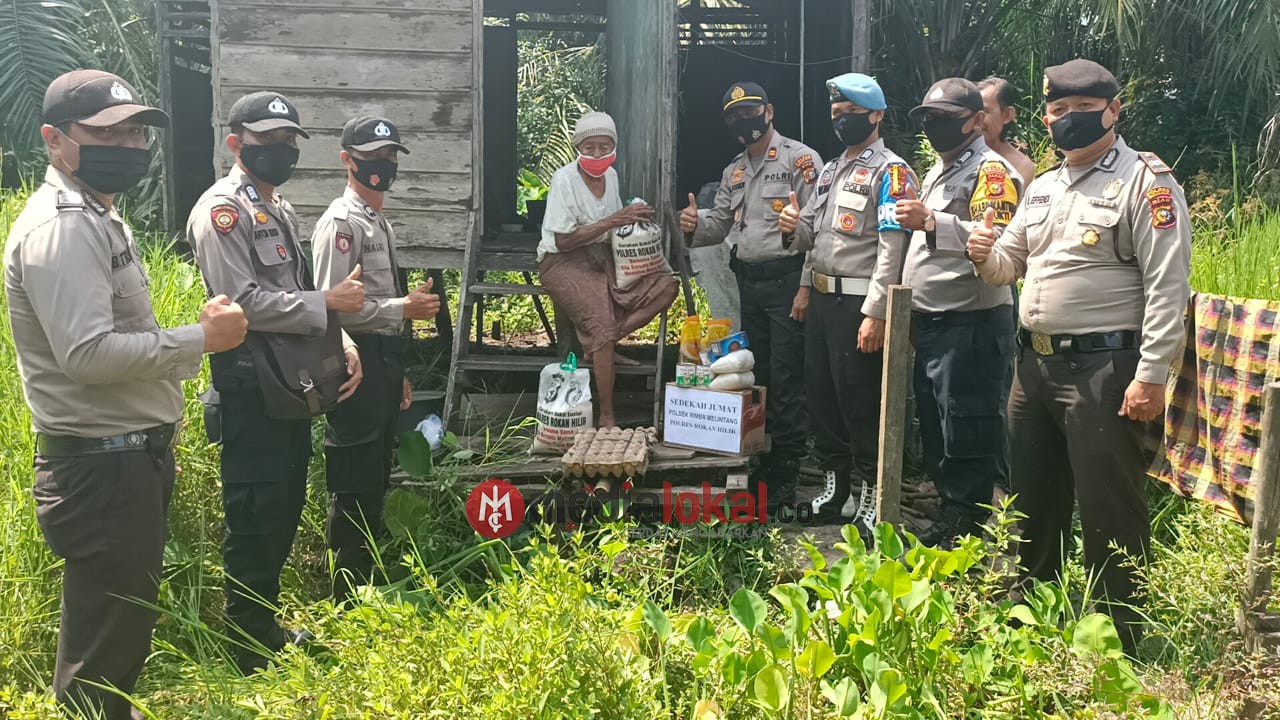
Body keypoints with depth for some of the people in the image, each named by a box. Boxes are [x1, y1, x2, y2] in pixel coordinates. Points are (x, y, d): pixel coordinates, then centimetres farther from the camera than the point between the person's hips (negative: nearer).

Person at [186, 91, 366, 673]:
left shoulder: (280, 210, 17)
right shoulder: (222, 209, -12)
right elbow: (244, 302, -22)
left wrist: (342, 342, 3)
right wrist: (328, 303, -15)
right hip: (251, 387, -9)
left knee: (285, 507, 17)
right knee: (255, 517, -1)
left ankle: (267, 627, 31)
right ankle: (250, 650, 11)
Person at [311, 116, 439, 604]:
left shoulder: (381, 223, 18)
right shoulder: (341, 222, -13)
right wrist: (404, 308, -20)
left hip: (384, 361, 10)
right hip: (356, 363, -10)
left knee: (375, 481, 16)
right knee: (354, 487, -5)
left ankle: (365, 587, 27)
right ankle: (346, 599, 4)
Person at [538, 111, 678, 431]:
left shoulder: (611, 175, 7)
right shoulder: (564, 180, -13)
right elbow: (563, 241, -18)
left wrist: (633, 219, -2)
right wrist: (611, 222, -22)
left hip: (602, 258, 7)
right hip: (563, 263, -7)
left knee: (665, 286, -13)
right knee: (601, 320, -30)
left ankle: (600, 345, -10)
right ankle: (607, 419, -24)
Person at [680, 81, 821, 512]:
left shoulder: (801, 160, -7)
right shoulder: (734, 172, 17)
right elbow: (721, 222, 23)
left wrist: (806, 286, -18)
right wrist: (696, 224, -1)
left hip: (787, 281, -7)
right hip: (748, 282, 7)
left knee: (786, 381, -6)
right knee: (757, 375, 13)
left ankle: (786, 476, 2)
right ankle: (760, 463, 24)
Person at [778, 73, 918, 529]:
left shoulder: (890, 171, -9)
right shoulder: (830, 170, 17)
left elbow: (892, 248, -17)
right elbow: (810, 237, 20)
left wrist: (875, 314, -23)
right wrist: (793, 228, -4)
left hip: (858, 302, -8)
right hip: (821, 298, 8)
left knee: (859, 401, -2)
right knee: (820, 393, 14)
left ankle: (871, 492, 10)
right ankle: (835, 483, 27)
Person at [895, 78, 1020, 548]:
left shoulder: (991, 170, -10)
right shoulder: (938, 171, 20)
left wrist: (930, 222, -31)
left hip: (970, 326, -10)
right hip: (931, 324, 10)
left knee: (968, 437, -4)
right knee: (934, 427, 16)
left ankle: (968, 527, 6)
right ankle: (950, 514, 28)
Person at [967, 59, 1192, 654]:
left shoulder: (1145, 181, -8)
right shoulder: (1043, 186, 15)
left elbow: (1168, 285, -15)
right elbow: (1009, 265, 22)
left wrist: (1151, 375, -21)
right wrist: (986, 254, -2)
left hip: (1104, 367, -8)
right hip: (1035, 361, 8)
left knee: (1109, 508, -1)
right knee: (1032, 495, 18)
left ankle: (1119, 642, 13)